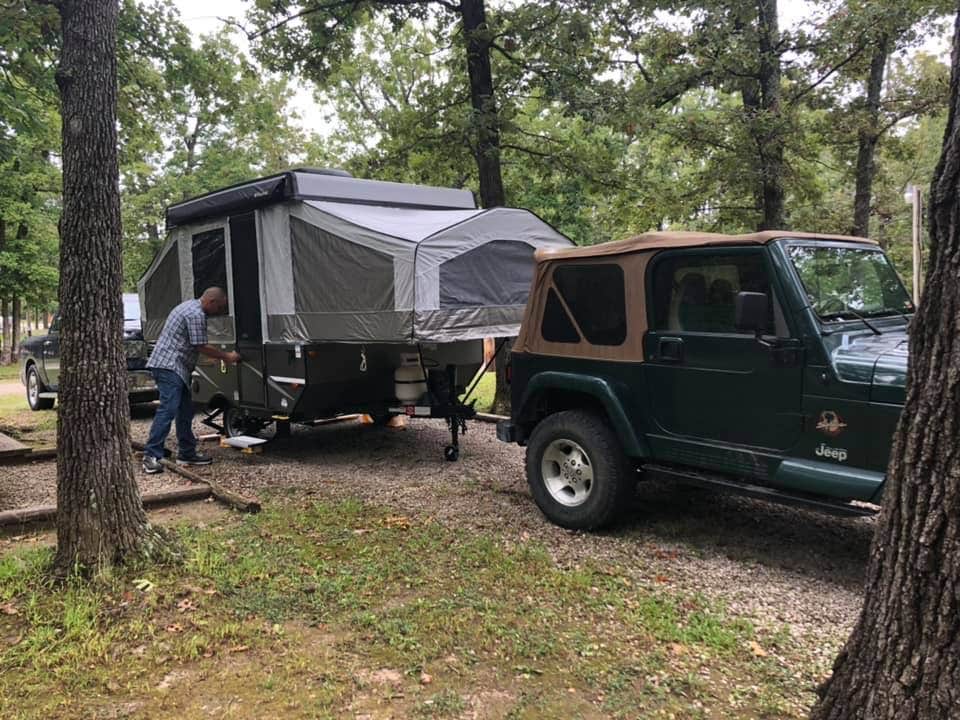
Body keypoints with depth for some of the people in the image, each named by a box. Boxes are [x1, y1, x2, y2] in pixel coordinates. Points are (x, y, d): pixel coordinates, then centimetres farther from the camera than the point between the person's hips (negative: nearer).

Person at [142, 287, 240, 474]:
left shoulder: (190, 306, 19)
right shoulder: (196, 314, -15)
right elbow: (201, 347, -13)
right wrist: (227, 357, -2)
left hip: (175, 368, 11)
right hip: (169, 366, -11)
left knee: (185, 410, 12)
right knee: (168, 410, -15)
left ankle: (187, 453, 18)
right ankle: (151, 456, -16)